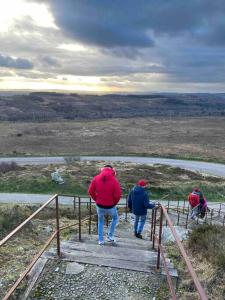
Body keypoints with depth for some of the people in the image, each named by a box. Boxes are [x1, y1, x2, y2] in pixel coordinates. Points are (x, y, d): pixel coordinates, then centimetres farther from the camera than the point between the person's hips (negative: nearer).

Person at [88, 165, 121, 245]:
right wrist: (114, 202, 2)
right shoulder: (114, 180, -14)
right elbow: (117, 195, -16)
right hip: (110, 206, -2)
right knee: (115, 218, 28)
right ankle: (110, 236, 28)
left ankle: (101, 240, 29)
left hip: (99, 205, 2)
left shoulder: (96, 178, -5)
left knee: (101, 221, 25)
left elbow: (90, 191, -1)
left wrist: (96, 200, 11)